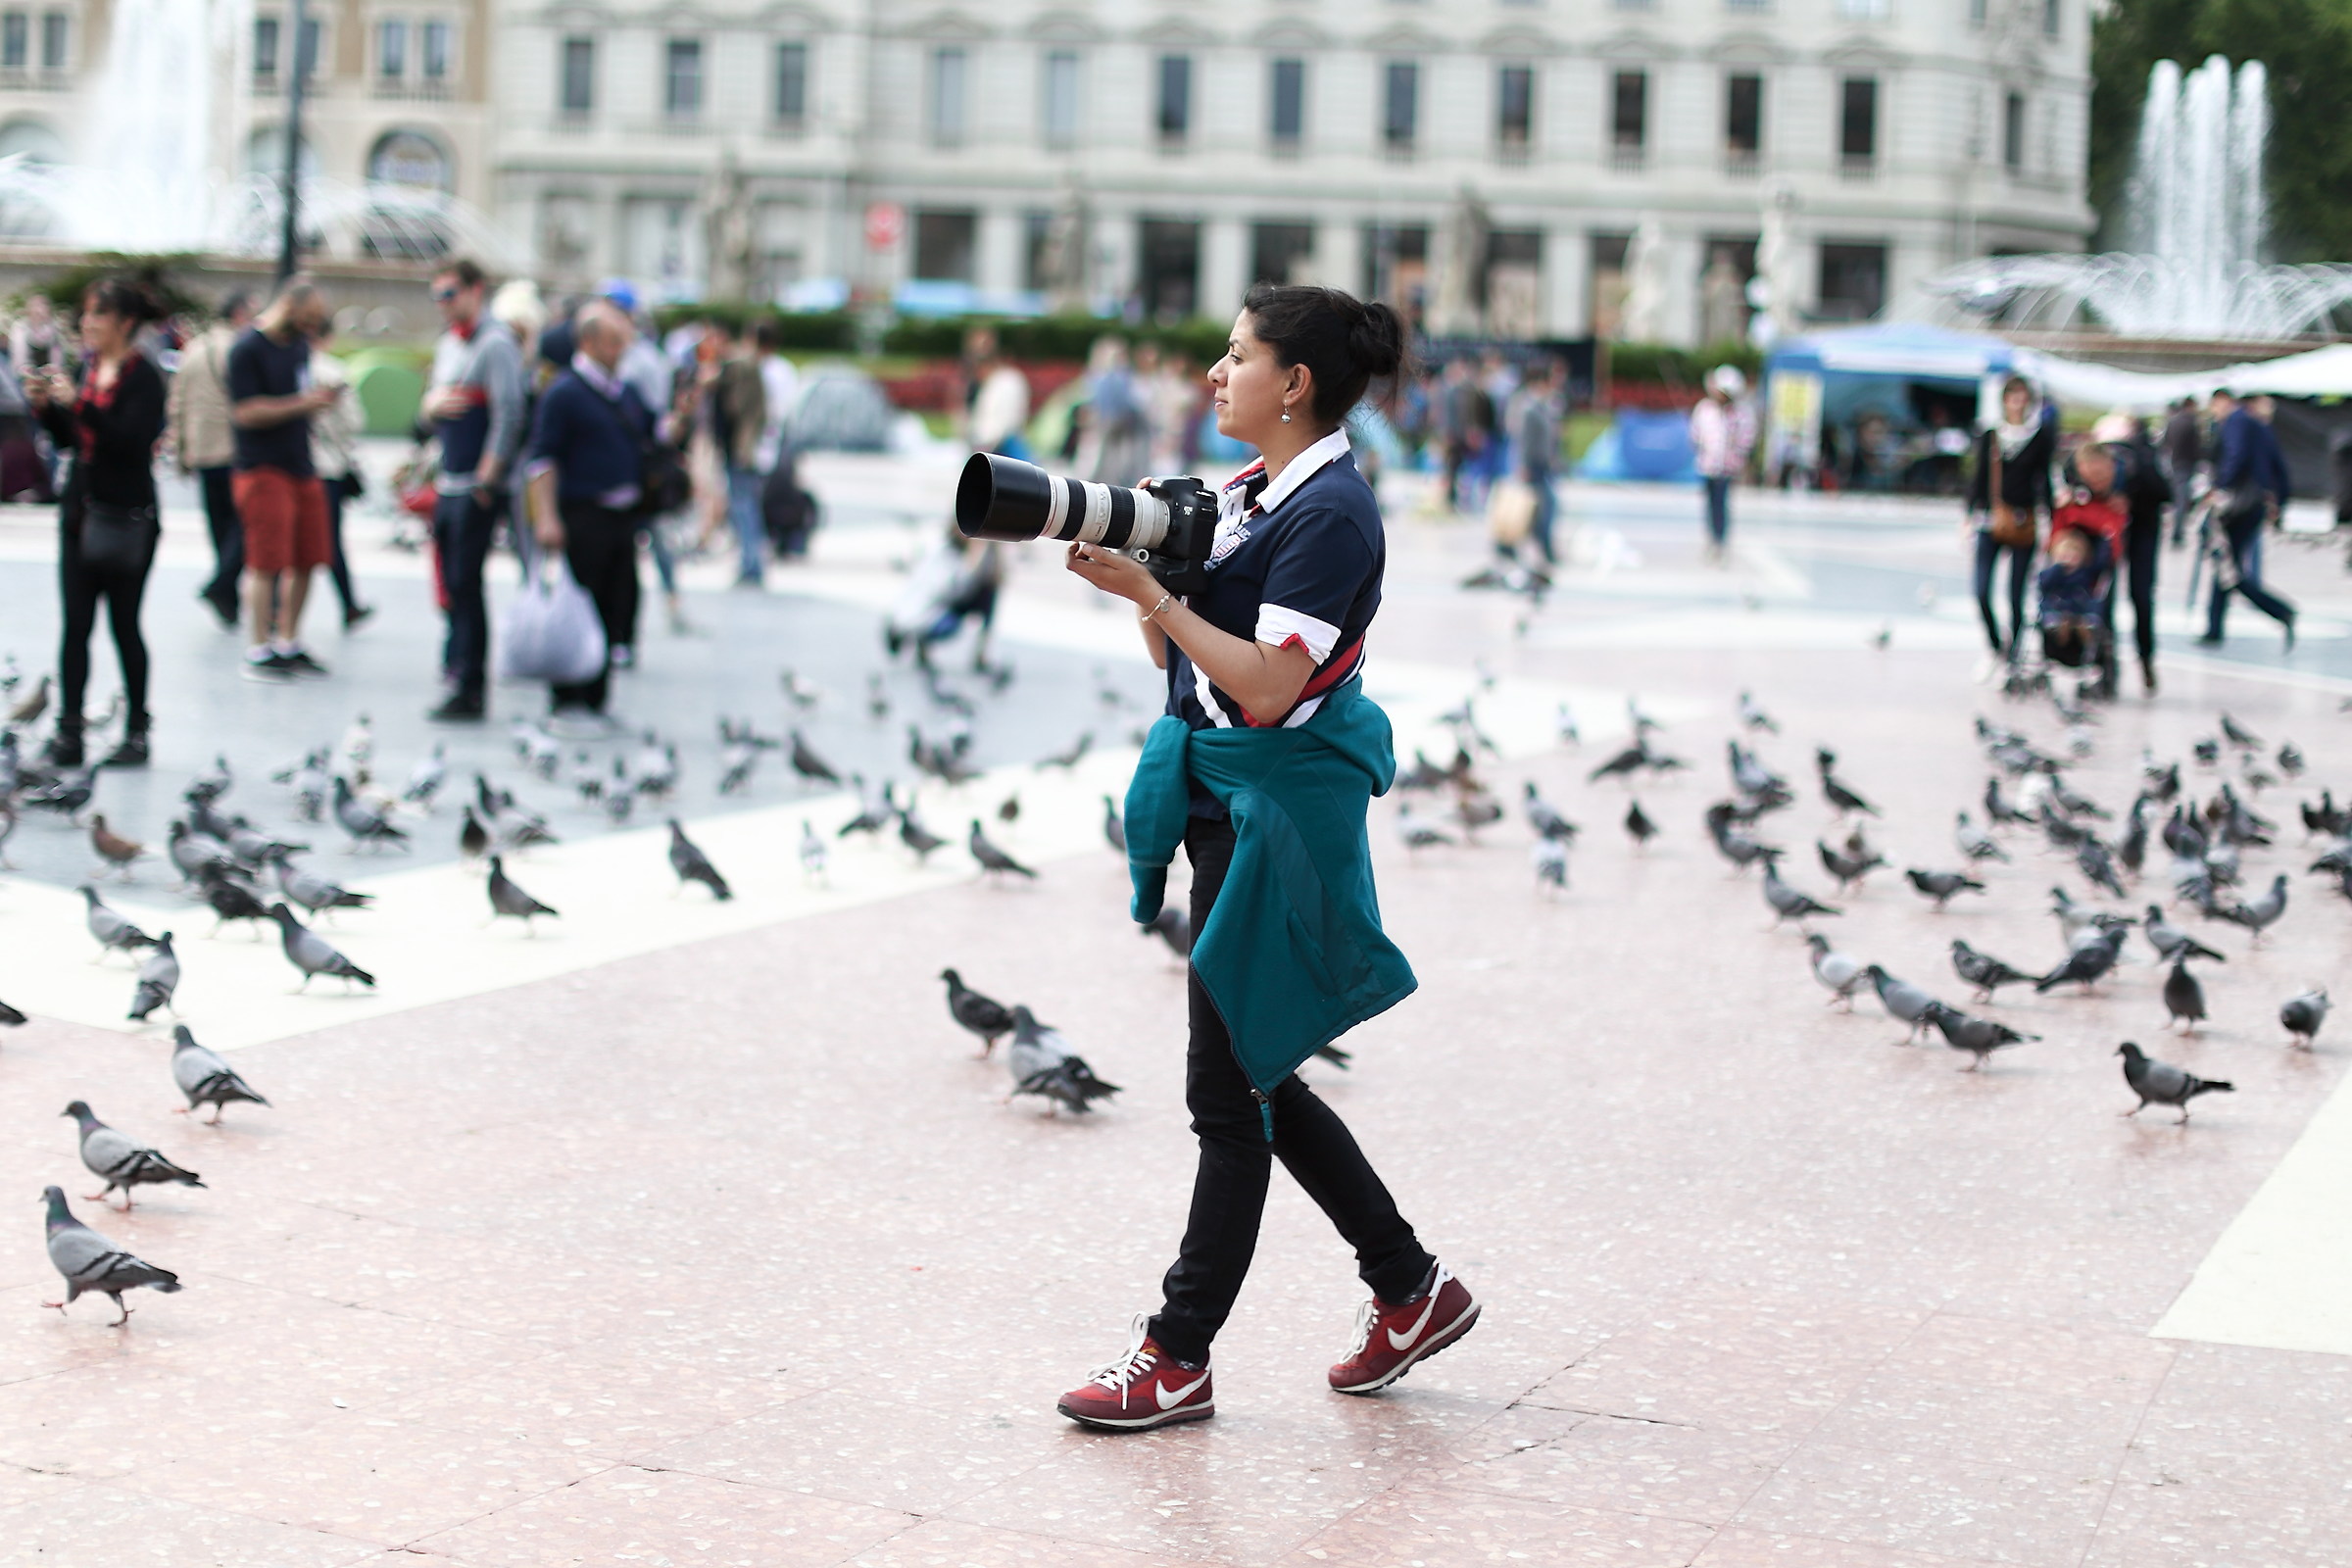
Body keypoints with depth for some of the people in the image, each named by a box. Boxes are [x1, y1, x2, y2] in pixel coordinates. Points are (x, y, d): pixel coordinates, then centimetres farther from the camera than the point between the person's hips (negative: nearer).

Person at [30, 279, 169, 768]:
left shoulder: (143, 376, -10)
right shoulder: (88, 365, 11)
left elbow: (133, 439, -23)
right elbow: (68, 439, 16)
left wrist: (78, 402, -27)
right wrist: (45, 406, -1)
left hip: (126, 516, -6)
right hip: (80, 508, 6)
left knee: (123, 625, 1)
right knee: (75, 624, 3)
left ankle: (137, 733, 11)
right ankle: (68, 730, 5)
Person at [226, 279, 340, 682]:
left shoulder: (299, 344, 14)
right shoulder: (249, 348, -11)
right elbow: (244, 412, -17)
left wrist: (319, 398, 6)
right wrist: (301, 404, -19)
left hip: (301, 466, 8)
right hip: (263, 468, -8)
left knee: (307, 560, 9)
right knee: (266, 562, -7)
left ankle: (289, 644, 21)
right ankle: (258, 652, 0)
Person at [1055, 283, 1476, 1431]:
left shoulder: (1332, 510, -16)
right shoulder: (1245, 492, 13)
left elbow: (1266, 685, -22)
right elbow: (1174, 654, 15)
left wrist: (1153, 592, -22)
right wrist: (1141, 554, 0)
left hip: (1278, 813, -10)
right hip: (1219, 799, 10)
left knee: (1232, 1087, -2)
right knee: (1255, 1078, 14)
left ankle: (1179, 1357, 6)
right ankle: (1412, 1290, 27)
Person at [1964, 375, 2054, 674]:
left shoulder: (2040, 438, 3)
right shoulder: (1990, 437, 7)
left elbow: (2045, 481, 5)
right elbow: (1979, 478, 10)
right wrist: (1970, 516, 5)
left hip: (2024, 523, -2)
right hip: (1990, 521, 2)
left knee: (2016, 597, -1)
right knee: (1981, 593, -6)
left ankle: (2014, 659, 11)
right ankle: (1997, 649, 17)